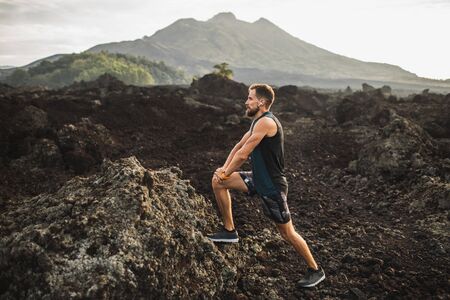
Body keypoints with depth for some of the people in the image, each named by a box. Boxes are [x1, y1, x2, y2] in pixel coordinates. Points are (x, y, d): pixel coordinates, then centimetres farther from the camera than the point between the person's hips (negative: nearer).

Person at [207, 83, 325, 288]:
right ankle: (229, 231, 14)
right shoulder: (257, 121, 9)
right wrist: (224, 168, 2)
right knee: (218, 181, 4)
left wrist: (225, 173, -9)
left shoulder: (265, 122, -23)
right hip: (258, 179, 9)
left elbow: (243, 155, -23)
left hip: (272, 186, -9)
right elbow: (239, 147, 14)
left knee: (287, 233, 2)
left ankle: (315, 271, 24)